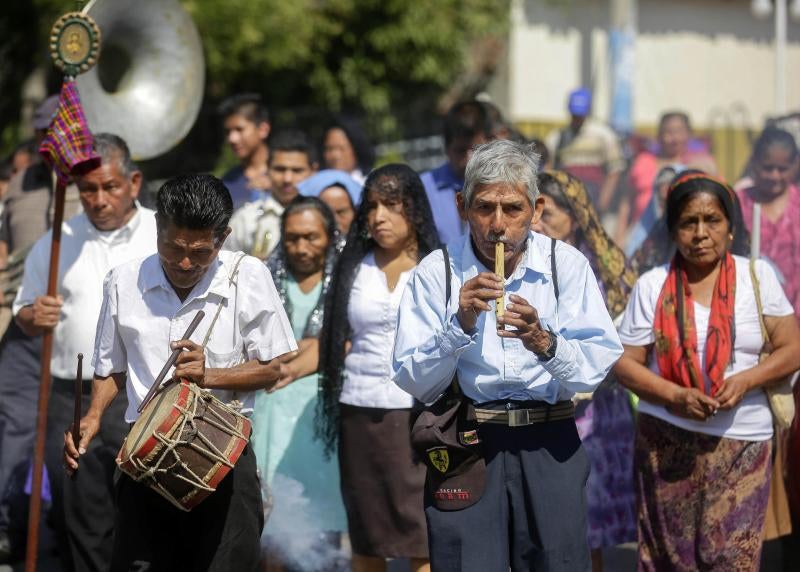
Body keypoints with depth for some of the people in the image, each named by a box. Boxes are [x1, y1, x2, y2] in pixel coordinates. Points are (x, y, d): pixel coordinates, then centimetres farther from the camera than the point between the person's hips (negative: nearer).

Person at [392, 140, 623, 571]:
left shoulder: (567, 264, -1)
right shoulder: (436, 272, -2)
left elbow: (600, 364, -7)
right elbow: (413, 382, -5)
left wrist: (545, 344, -25)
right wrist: (460, 325, -19)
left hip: (549, 443, 1)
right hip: (465, 445, -1)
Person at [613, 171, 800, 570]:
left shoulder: (757, 276, 4)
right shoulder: (652, 286, 2)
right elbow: (625, 363, 2)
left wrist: (745, 381, -13)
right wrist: (675, 395, -14)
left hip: (742, 443, 0)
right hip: (667, 442, 0)